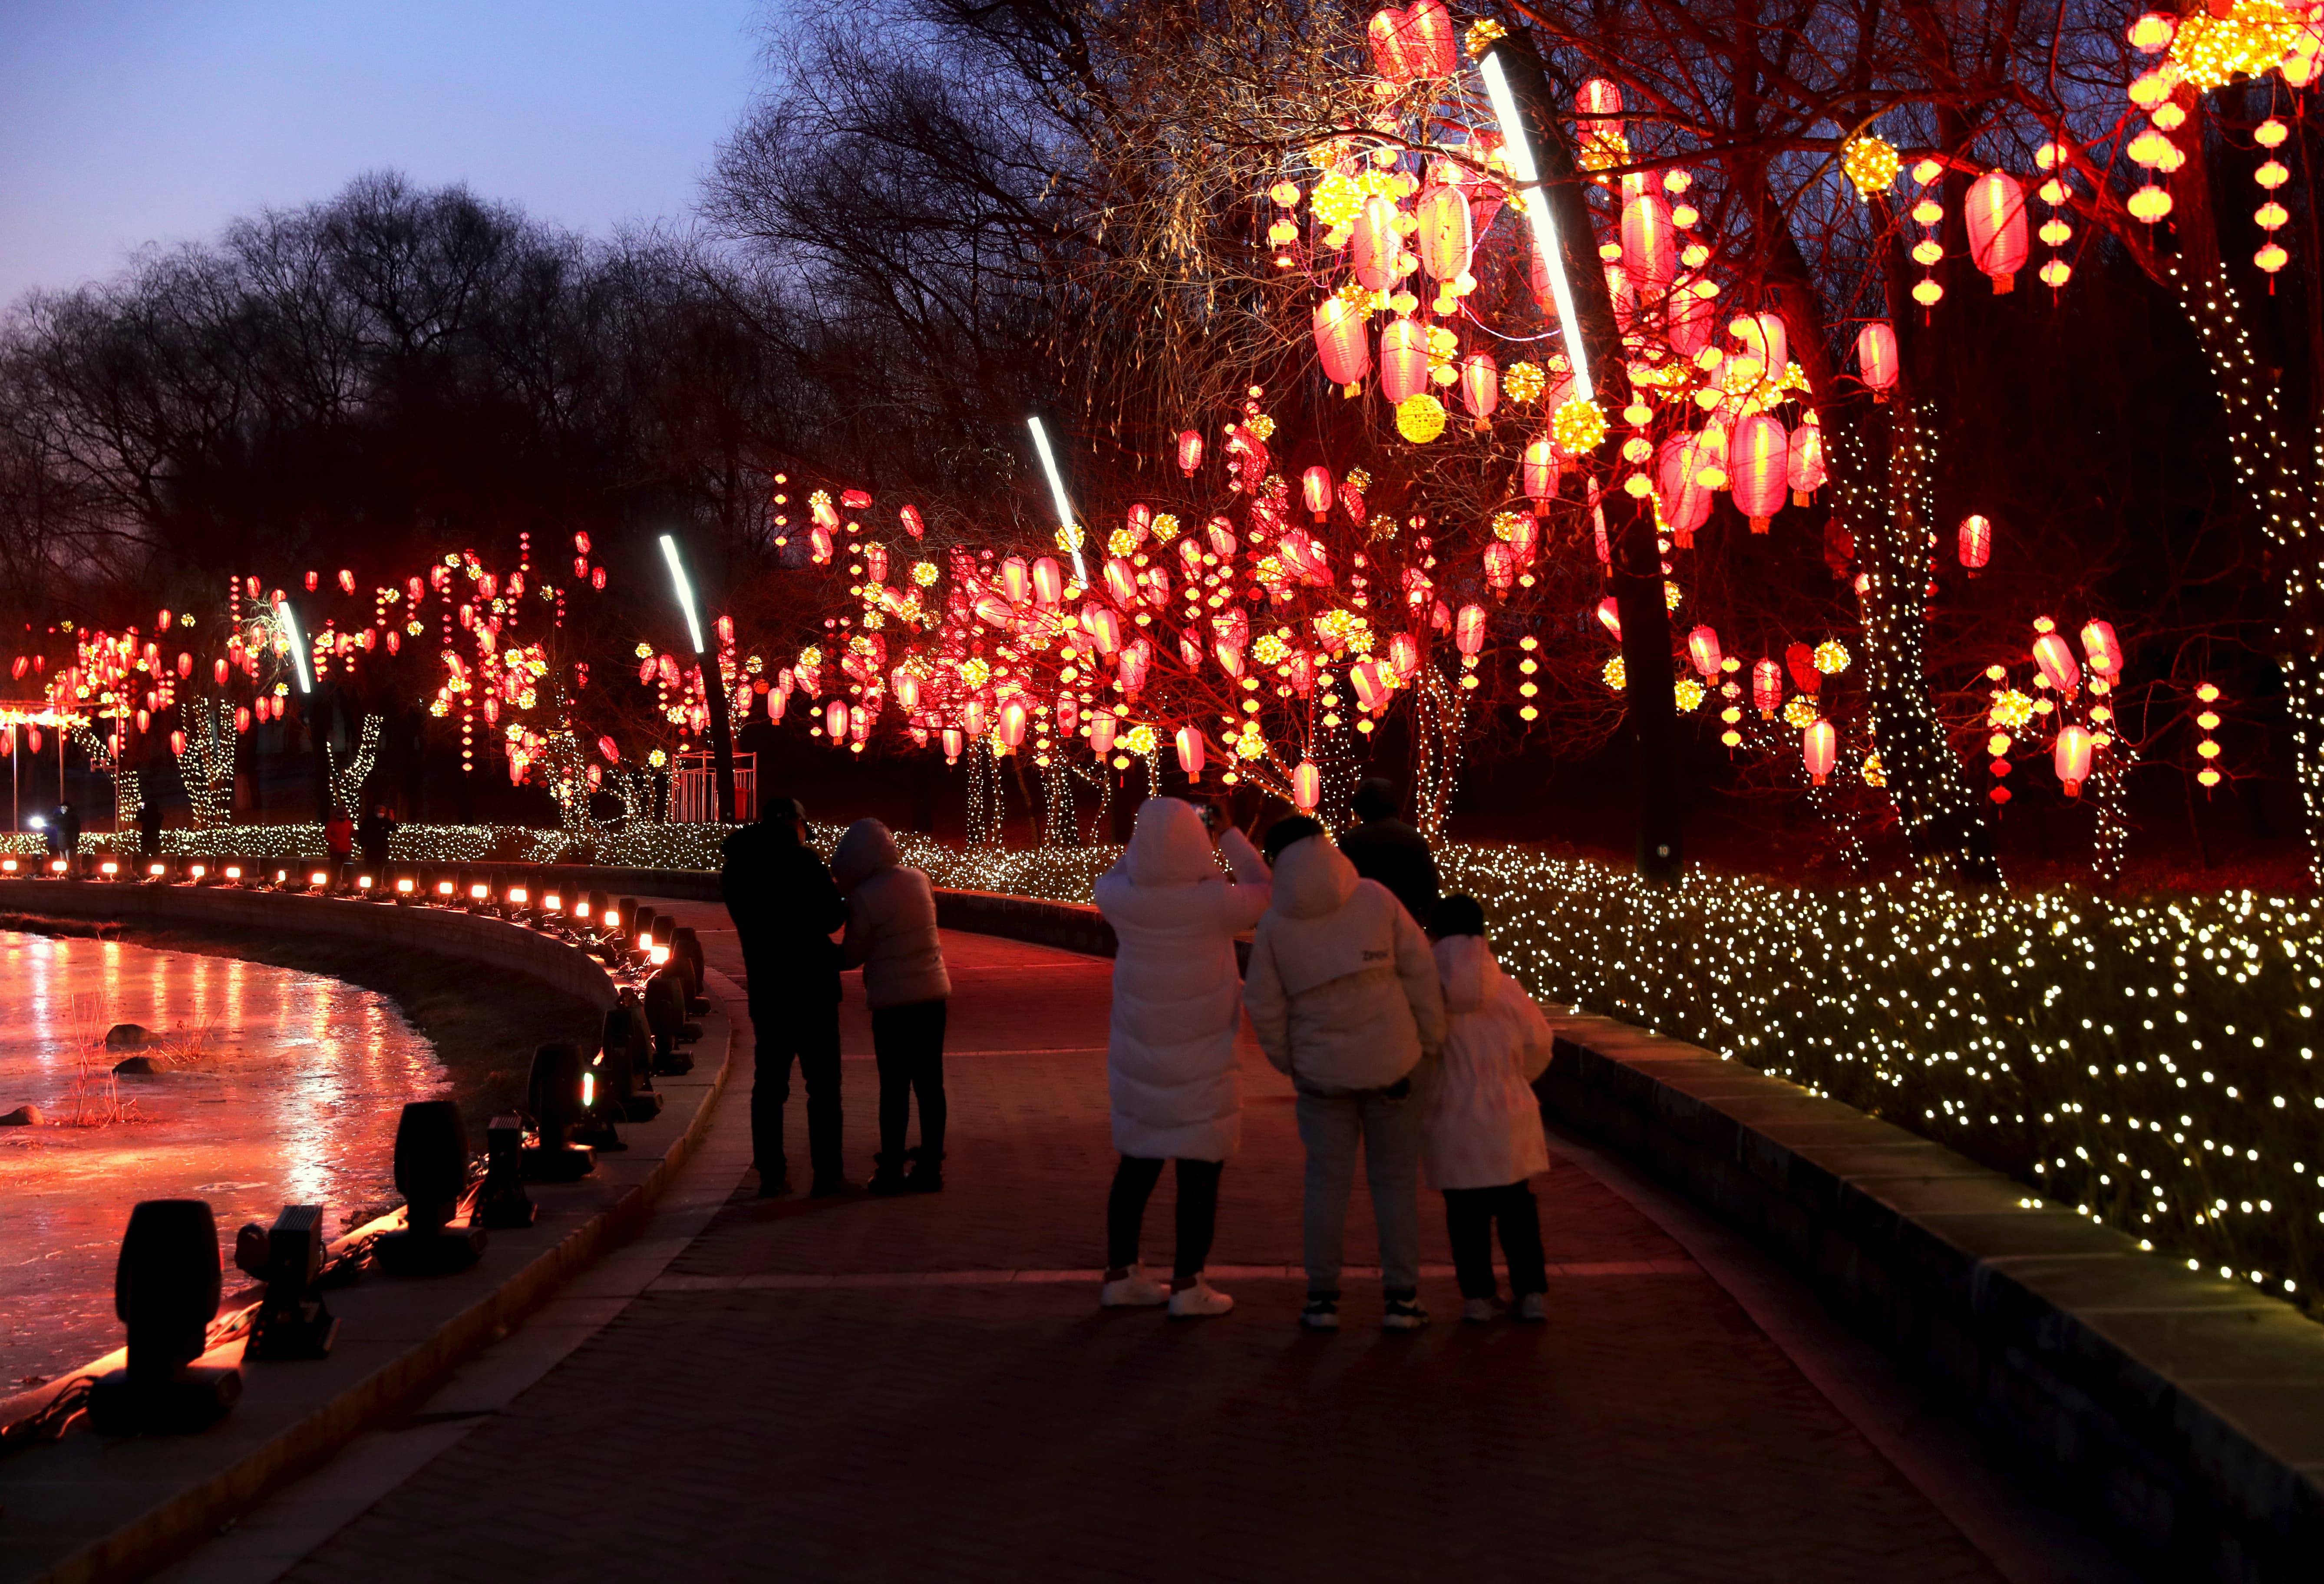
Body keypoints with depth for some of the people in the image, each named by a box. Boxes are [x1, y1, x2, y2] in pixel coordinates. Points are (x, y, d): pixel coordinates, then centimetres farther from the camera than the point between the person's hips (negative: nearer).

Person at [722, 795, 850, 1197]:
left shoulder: (735, 870, 8)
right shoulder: (803, 862, -11)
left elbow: (758, 923, 13)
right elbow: (830, 917, -13)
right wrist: (845, 903, 9)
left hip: (765, 990, 5)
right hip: (811, 986, -5)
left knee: (769, 1082, 10)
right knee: (823, 1082, 1)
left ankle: (771, 1175, 9)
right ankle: (827, 1174, 0)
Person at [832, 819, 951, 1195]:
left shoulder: (865, 897, -15)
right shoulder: (918, 880, 3)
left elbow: (852, 956, -10)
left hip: (893, 1001, -5)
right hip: (933, 993, 5)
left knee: (894, 1086, 3)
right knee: (930, 1083, 10)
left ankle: (891, 1171, 7)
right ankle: (930, 1166, 15)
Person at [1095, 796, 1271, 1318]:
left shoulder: (1122, 899, -12)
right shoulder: (1213, 903, -22)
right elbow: (1263, 894, -1)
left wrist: (1157, 840, 18)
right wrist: (1230, 835, 7)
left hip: (1137, 1056, 4)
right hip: (1202, 1059, -4)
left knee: (1138, 1164, 17)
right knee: (1201, 1171, 6)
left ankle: (1121, 1274, 22)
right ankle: (1188, 1285, 7)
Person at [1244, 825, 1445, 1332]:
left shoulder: (1275, 924, -11)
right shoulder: (1375, 899, -12)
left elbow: (1265, 1006, -6)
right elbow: (1420, 972, -9)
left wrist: (1288, 1062, 11)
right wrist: (1432, 1044, 3)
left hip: (1323, 1068, 0)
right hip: (1393, 1062, 0)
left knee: (1327, 1180, 10)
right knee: (1395, 1178, 8)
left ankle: (1322, 1299, 7)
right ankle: (1401, 1298, 7)